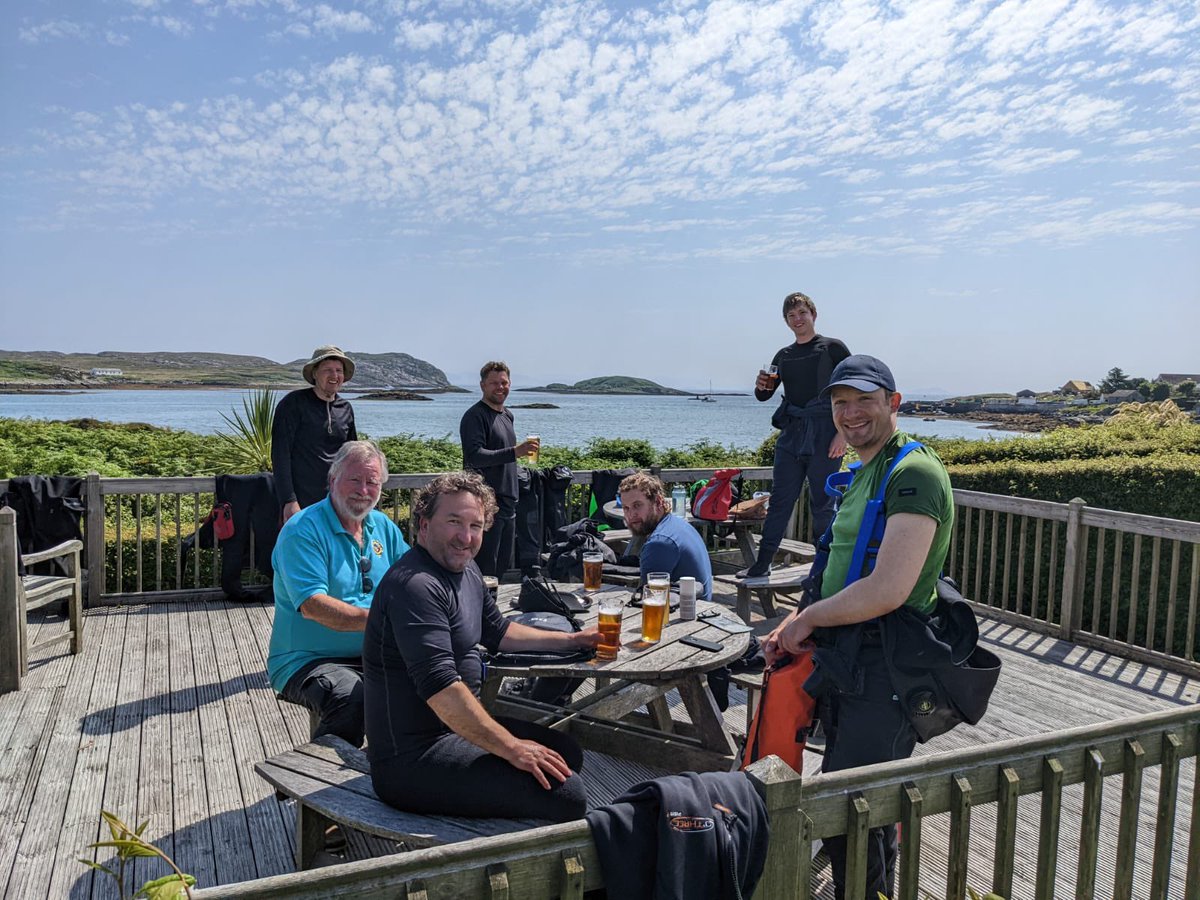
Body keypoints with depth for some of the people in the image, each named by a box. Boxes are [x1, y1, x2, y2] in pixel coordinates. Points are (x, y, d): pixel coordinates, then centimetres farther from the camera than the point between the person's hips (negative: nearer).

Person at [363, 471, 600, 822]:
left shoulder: (466, 570, 10)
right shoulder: (415, 585, -23)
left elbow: (498, 631, 25)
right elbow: (439, 687, -30)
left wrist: (571, 640, 21)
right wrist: (512, 748, -26)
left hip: (456, 727, 11)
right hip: (412, 760, -11)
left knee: (567, 753, 19)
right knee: (565, 795, -20)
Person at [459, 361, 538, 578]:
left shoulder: (507, 415, 18)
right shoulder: (475, 416, -10)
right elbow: (474, 456, -23)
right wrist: (513, 452, -32)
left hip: (507, 503, 9)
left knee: (503, 566, 13)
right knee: (484, 569, -7)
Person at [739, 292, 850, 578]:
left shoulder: (833, 348, 2)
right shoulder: (783, 356, 16)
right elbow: (764, 396, 20)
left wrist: (843, 433, -12)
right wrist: (761, 386, -5)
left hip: (824, 434, -5)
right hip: (791, 433, 5)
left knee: (822, 504, -1)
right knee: (779, 500, 6)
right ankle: (762, 564, 11)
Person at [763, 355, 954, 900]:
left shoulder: (914, 473, -17)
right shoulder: (862, 475, 14)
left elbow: (888, 590, -26)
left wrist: (806, 619, -12)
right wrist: (794, 628, 5)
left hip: (884, 669, -9)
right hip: (845, 659, 9)